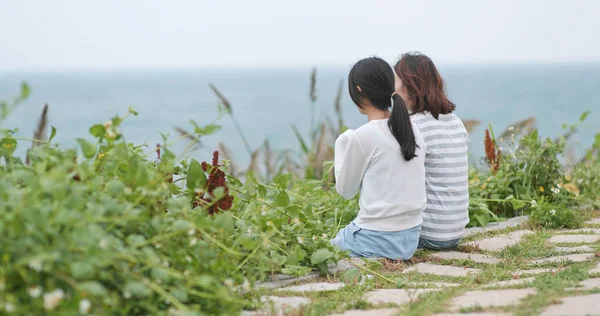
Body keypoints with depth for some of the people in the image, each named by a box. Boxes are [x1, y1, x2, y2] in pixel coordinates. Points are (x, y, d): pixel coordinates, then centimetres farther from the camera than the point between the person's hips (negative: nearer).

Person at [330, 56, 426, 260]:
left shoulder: (362, 137, -16)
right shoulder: (413, 131, 3)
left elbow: (345, 190, -3)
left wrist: (343, 145, 7)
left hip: (377, 240, -7)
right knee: (340, 240, 26)